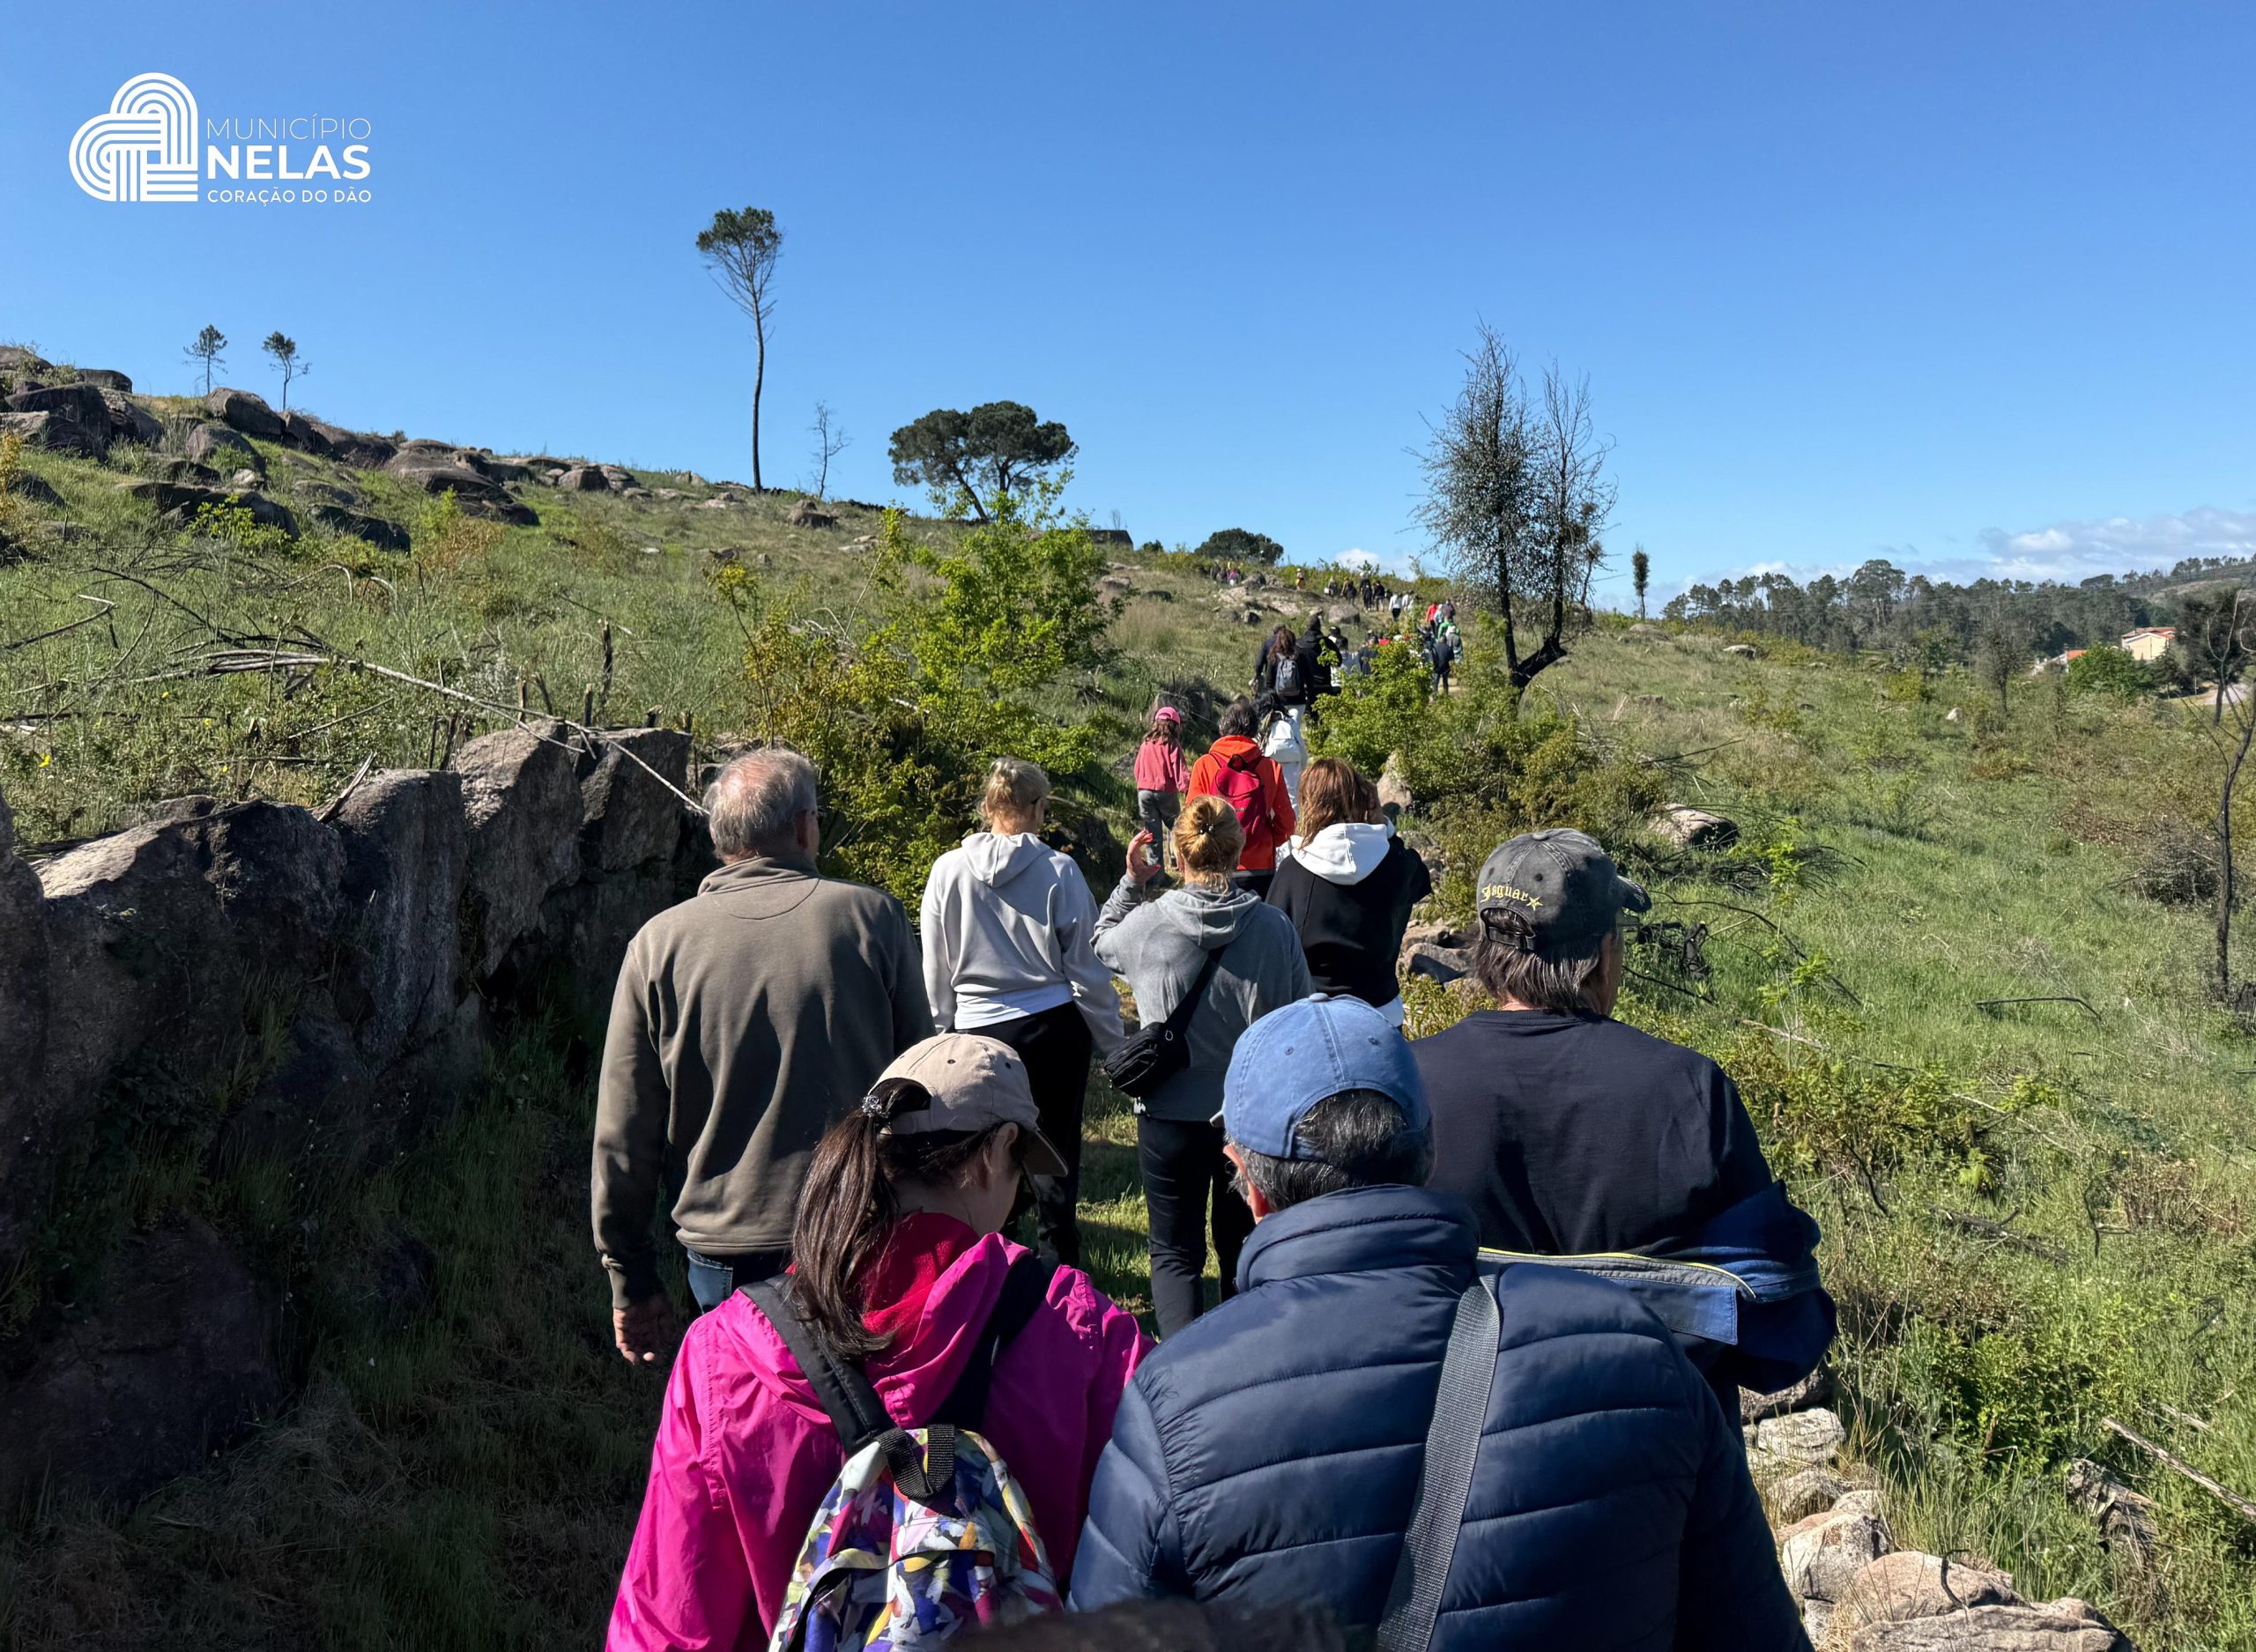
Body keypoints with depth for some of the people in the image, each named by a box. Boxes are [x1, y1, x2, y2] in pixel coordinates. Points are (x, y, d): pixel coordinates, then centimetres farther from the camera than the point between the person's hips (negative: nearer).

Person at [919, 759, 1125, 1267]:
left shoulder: (948, 870, -5)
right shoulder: (1058, 870, -10)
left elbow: (936, 972, 3)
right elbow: (1087, 967, -5)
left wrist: (944, 1032, 16)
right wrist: (1111, 1041, 6)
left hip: (977, 1029, 1)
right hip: (1054, 1028, -1)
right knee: (1056, 1150, 13)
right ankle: (1060, 1262, 20)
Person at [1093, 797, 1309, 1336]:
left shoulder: (1147, 922, -13)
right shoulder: (1274, 927, -11)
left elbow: (1103, 943, 12)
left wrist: (1132, 882, 14)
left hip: (1170, 1114, -2)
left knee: (1175, 1252, 13)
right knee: (1244, 1249, 22)